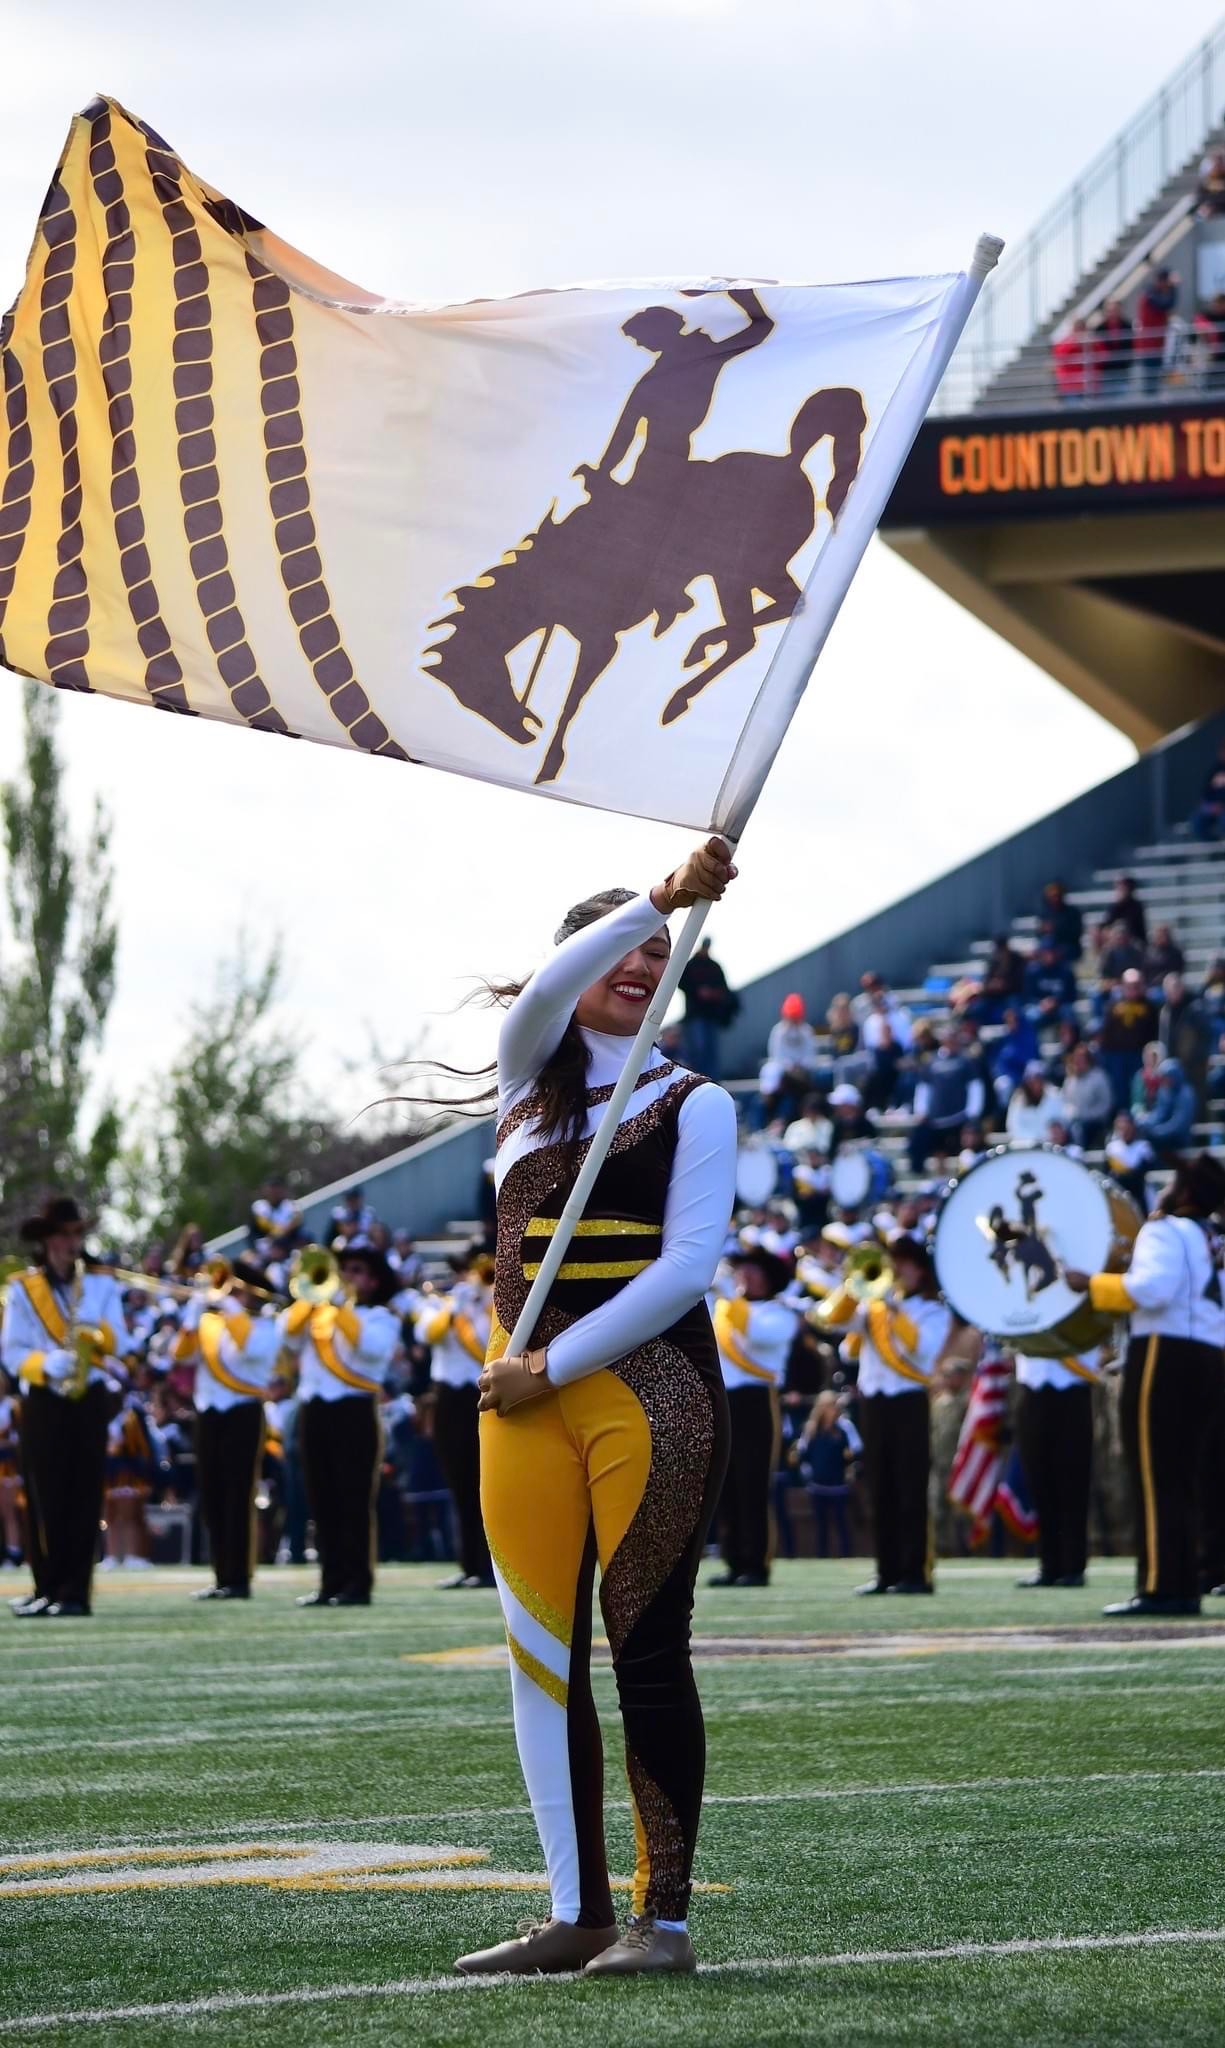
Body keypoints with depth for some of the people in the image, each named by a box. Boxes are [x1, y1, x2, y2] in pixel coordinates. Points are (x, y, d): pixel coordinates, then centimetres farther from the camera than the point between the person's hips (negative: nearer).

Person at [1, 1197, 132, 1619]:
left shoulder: (102, 1285, 11)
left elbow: (120, 1344, 5)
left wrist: (99, 1331, -16)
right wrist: (45, 1364, -20)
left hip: (89, 1400, 1)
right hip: (42, 1402, -1)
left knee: (83, 1497, -4)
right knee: (45, 1499, -3)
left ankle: (75, 1592, -4)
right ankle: (47, 1589, 2)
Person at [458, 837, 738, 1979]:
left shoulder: (691, 1103, 3)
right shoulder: (528, 1072, 12)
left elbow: (687, 1265, -7)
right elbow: (546, 992, -11)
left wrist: (558, 1364, -11)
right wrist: (662, 896, -24)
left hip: (649, 1384, -4)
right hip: (526, 1391, 4)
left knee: (647, 1651, -6)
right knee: (541, 1654, 4)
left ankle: (664, 1917, -3)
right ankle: (575, 1915, 9)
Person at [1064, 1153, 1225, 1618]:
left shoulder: (1165, 1232, -7)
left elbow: (1153, 1287, -23)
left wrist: (1092, 1283, -16)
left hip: (1165, 1358, -9)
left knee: (1155, 1479, -9)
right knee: (1179, 1481, 12)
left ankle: (1160, 1588, -15)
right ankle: (1184, 1588, 9)